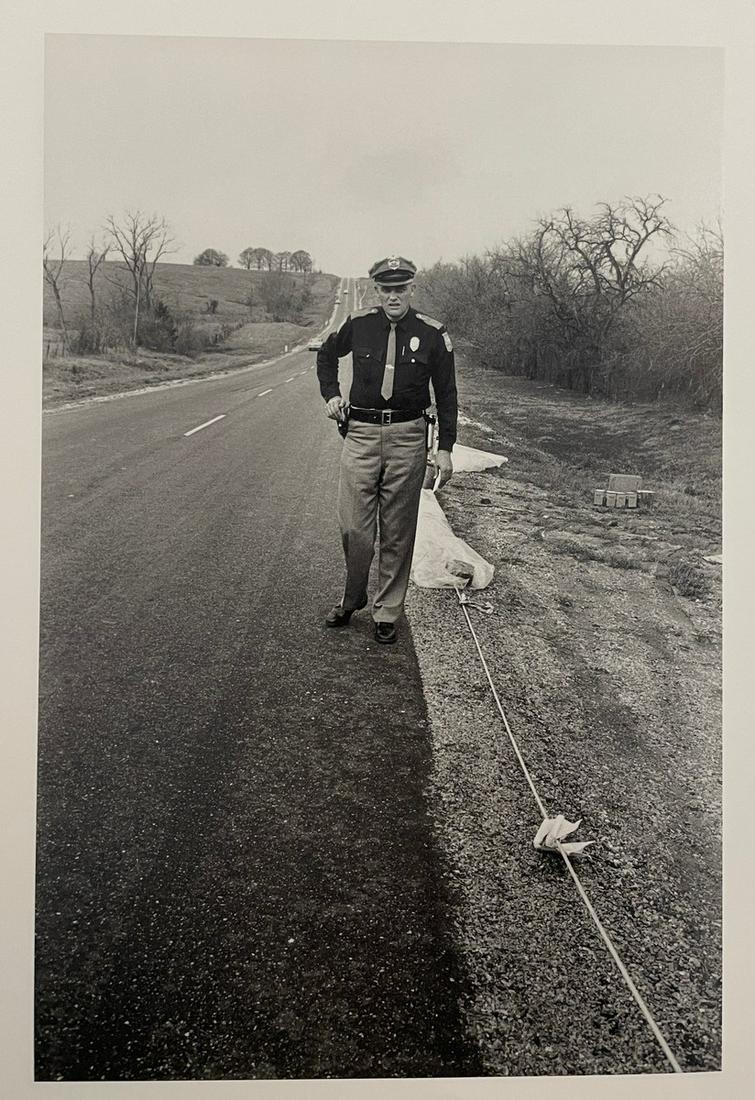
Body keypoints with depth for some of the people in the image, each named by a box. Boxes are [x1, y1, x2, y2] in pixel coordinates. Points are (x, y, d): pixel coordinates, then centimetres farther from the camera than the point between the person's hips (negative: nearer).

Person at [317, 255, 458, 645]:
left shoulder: (433, 335, 0)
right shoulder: (357, 325, 3)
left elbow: (446, 395, 6)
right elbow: (326, 354, 24)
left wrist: (445, 448, 0)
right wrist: (331, 395, 10)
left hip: (408, 439, -1)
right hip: (360, 433, 1)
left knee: (397, 533, 5)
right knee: (353, 527, -1)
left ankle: (387, 613, 17)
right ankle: (352, 598, 23)